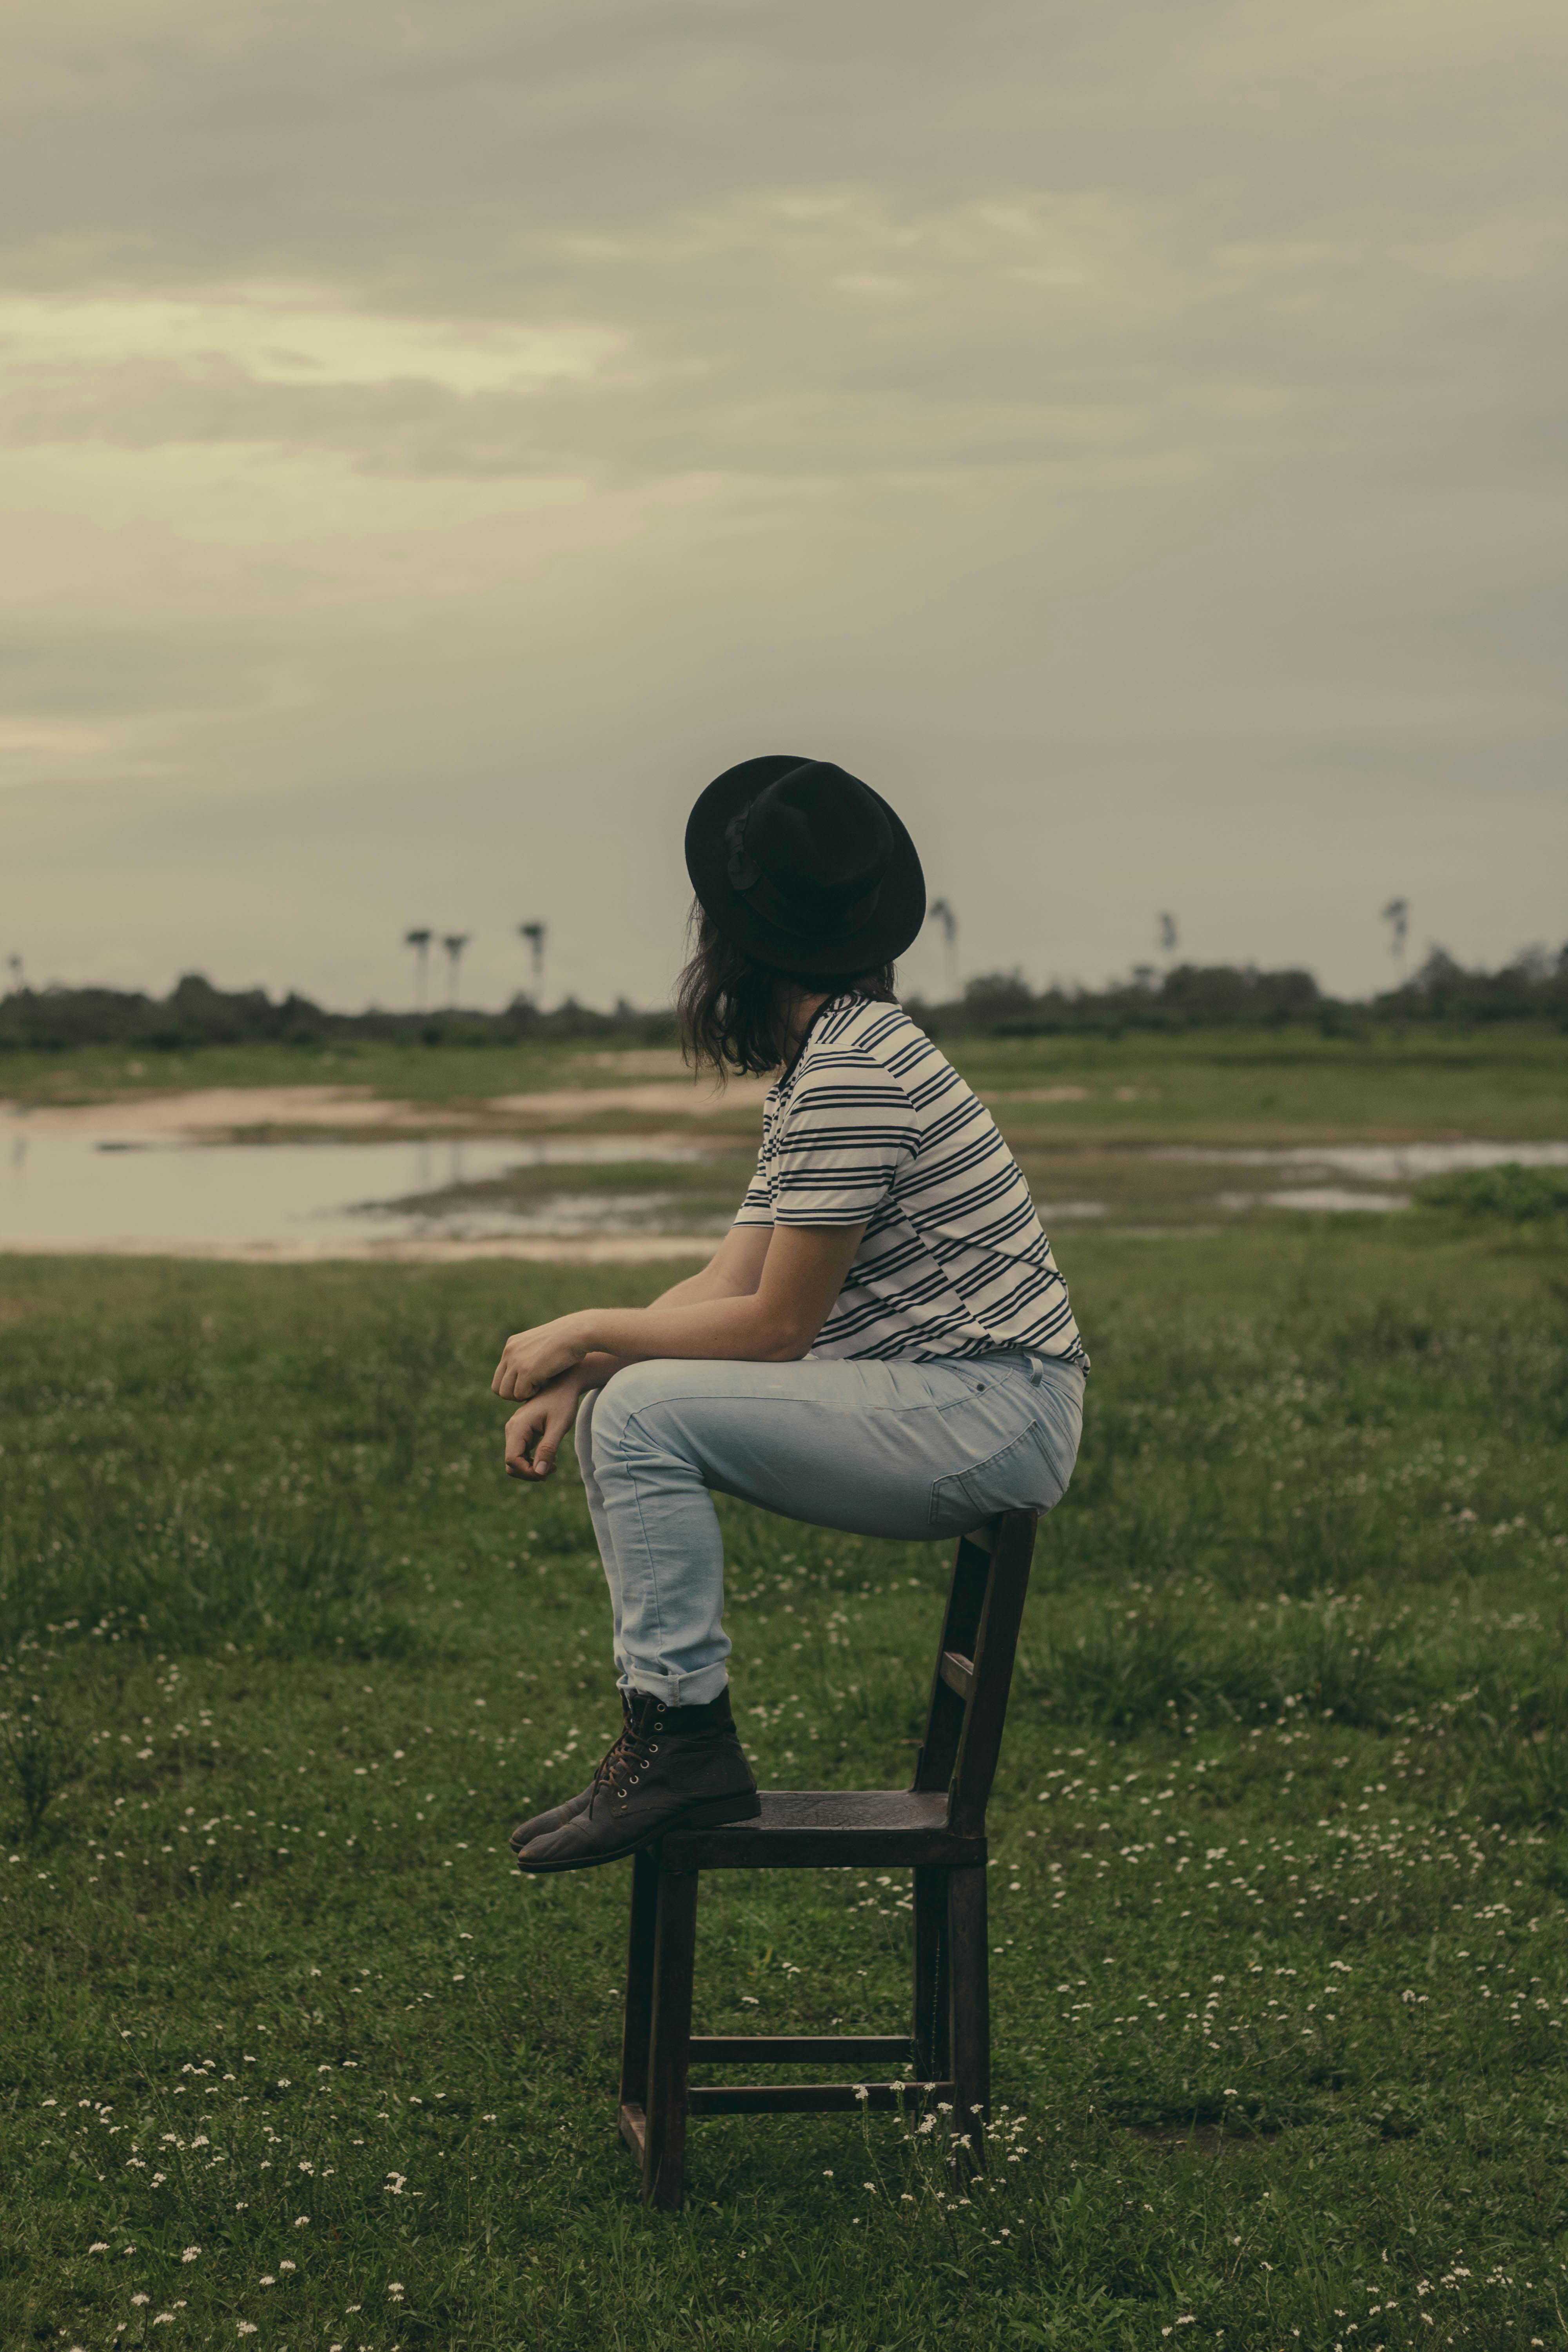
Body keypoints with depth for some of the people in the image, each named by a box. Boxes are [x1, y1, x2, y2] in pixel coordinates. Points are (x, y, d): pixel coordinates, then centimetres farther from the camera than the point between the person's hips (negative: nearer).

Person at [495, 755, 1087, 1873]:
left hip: (990, 1416, -10)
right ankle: (663, 1739, 8)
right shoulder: (823, 1064, 15)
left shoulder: (855, 1074, -18)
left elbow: (774, 1327, -17)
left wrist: (589, 1331, -7)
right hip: (948, 1409, 10)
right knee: (611, 1411, 7)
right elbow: (726, 1285, 11)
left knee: (647, 1413, -20)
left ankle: (686, 1743, -13)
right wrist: (577, 1375, -1)